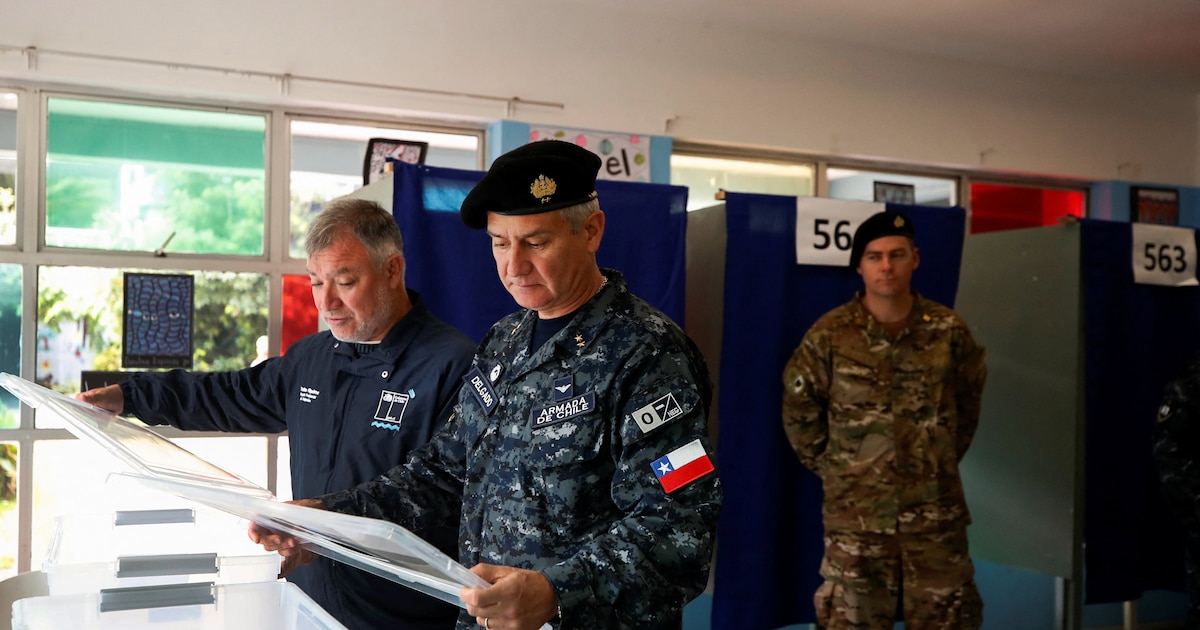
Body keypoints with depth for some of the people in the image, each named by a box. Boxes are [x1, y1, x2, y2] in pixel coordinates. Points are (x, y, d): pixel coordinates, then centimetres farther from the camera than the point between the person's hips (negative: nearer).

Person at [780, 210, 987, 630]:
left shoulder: (949, 331, -1)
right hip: (855, 513, -1)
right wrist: (831, 469, 6)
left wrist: (944, 461, 14)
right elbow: (799, 410, 5)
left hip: (936, 510, 1)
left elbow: (969, 400, 14)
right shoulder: (830, 334, -5)